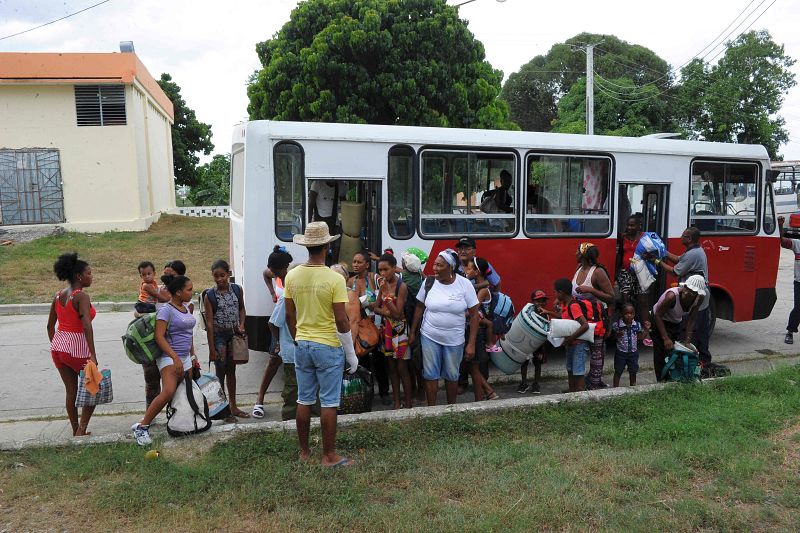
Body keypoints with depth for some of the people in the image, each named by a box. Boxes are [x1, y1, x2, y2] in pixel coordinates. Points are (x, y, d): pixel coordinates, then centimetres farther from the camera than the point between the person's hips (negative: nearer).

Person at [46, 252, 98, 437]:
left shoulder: (58, 295, 8)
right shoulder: (81, 296, -16)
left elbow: (50, 326, 14)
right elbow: (87, 326, -27)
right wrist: (93, 355, -28)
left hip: (58, 346, 7)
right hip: (76, 348, -7)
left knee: (71, 391, 16)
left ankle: (76, 432, 25)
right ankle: (81, 430, 4)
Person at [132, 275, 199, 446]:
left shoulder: (186, 308, 12)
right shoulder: (166, 310, -12)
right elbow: (159, 337, -20)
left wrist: (193, 356, 21)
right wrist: (175, 358, -26)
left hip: (185, 358, 9)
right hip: (169, 357, -9)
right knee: (168, 392, -23)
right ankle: (142, 427, -13)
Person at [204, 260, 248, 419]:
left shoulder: (237, 289, -3)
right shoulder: (210, 296, -12)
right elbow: (209, 323, -12)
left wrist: (241, 325, -4)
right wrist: (211, 349, -13)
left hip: (234, 334, 4)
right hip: (219, 335, -4)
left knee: (231, 370, 14)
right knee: (220, 372, 0)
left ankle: (233, 406, 25)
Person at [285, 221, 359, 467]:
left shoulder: (292, 276, -1)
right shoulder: (334, 279, -16)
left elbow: (289, 316, 5)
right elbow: (341, 320, -15)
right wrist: (351, 353, -6)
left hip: (302, 346, 5)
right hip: (329, 347, -5)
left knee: (304, 400, 14)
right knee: (329, 403, 4)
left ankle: (304, 451, 25)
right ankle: (329, 455, 12)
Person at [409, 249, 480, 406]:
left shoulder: (465, 284, -11)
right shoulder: (428, 282, -7)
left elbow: (474, 315, -7)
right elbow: (419, 308, 5)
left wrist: (471, 344, -10)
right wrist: (413, 332, 7)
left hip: (454, 340, -1)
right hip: (429, 337, 1)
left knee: (452, 376, 13)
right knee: (430, 375, 5)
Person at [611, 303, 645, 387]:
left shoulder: (637, 325, -4)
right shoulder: (617, 325, -14)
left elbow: (640, 338, 6)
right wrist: (617, 334, -22)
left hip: (633, 352, 3)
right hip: (621, 352, -3)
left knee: (633, 372, 15)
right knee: (618, 372, 8)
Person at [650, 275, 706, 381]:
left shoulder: (700, 298, -19)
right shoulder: (672, 296, -37)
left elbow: (691, 319, -9)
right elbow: (658, 315, -28)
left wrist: (687, 340, -12)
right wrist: (665, 338, -30)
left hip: (676, 323, 6)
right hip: (660, 322, -6)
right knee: (663, 354, -10)